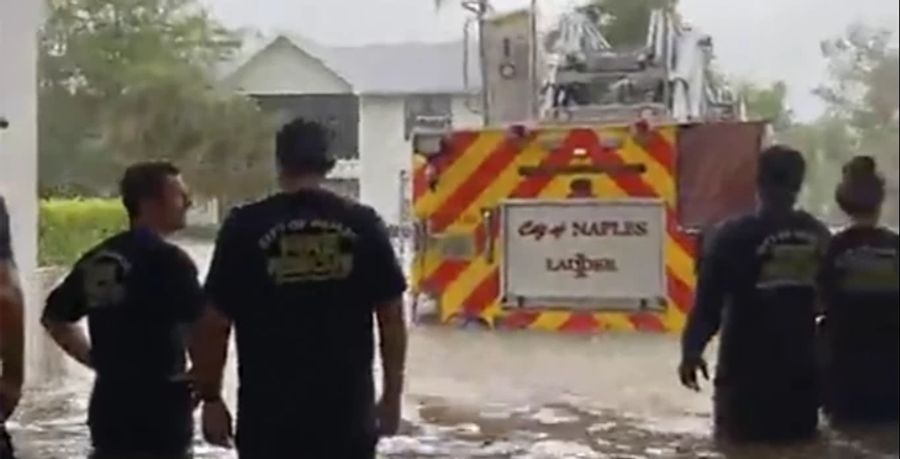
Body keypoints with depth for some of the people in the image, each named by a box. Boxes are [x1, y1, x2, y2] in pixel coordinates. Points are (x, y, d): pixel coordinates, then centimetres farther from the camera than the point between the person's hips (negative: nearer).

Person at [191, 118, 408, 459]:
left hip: (269, 412, -2)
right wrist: (392, 394, 11)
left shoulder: (245, 226, -5)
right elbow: (392, 317, 2)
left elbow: (215, 323, -4)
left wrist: (210, 397, 6)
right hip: (347, 409, 2)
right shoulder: (363, 224, 1)